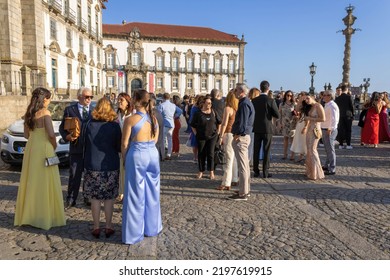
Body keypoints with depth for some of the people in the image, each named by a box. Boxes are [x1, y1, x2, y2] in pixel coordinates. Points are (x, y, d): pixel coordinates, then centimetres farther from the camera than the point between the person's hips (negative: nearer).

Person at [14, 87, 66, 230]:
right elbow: (51, 134, -18)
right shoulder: (45, 112, -12)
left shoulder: (28, 113, 8)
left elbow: (26, 134, 14)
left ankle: (28, 214, 25)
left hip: (31, 148, 7)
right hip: (44, 149, -7)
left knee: (32, 181, 14)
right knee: (44, 183, 1)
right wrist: (54, 145, -2)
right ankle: (45, 216, 9)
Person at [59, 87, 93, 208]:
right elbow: (62, 127, 5)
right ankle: (71, 199, 18)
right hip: (76, 148, -1)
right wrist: (67, 136, -14)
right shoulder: (70, 110, 3)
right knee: (74, 175, 5)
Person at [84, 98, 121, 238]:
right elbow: (119, 147, -2)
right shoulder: (115, 125, -7)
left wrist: (86, 163, 15)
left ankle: (96, 228, 17)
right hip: (111, 166, 0)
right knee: (109, 198, 10)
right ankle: (108, 227, 17)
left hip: (92, 166, 1)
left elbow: (86, 145, 4)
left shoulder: (89, 124, -3)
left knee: (95, 198, 10)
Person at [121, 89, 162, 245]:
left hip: (137, 156, -5)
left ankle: (135, 233, 16)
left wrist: (125, 159, 7)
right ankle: (152, 227, 30)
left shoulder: (131, 119, -12)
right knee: (151, 192, 16)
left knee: (136, 194, 5)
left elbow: (125, 143, -8)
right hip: (153, 154, 6)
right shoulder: (154, 118, 5)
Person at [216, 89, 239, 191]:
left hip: (229, 134, -6)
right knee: (234, 158, 15)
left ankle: (226, 183, -3)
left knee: (229, 159, -6)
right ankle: (234, 180, 24)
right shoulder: (239, 108, 6)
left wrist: (221, 137, -9)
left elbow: (224, 124, -14)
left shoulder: (228, 108, -11)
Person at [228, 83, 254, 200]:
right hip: (244, 136, 11)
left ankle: (243, 193, 1)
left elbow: (242, 123, -21)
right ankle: (246, 190, 27)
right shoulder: (247, 102, 16)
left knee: (242, 166, -5)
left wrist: (237, 135, -15)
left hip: (241, 138, -11)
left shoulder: (244, 104, -16)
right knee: (245, 165, 16)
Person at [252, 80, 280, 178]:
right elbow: (277, 115, -8)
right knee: (266, 151, 4)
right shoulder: (271, 101, -11)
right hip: (267, 129, -3)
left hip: (257, 129, 3)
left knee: (256, 151, 10)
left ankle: (256, 171, 15)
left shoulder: (254, 100, -1)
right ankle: (265, 172, 8)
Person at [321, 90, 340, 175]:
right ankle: (327, 166, 34)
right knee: (327, 149, 20)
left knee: (330, 150, -3)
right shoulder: (327, 105, 14)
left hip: (329, 130, -10)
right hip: (325, 130, 10)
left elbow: (334, 119, -26)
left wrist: (330, 129, -25)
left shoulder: (332, 106, -18)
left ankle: (332, 169, 4)